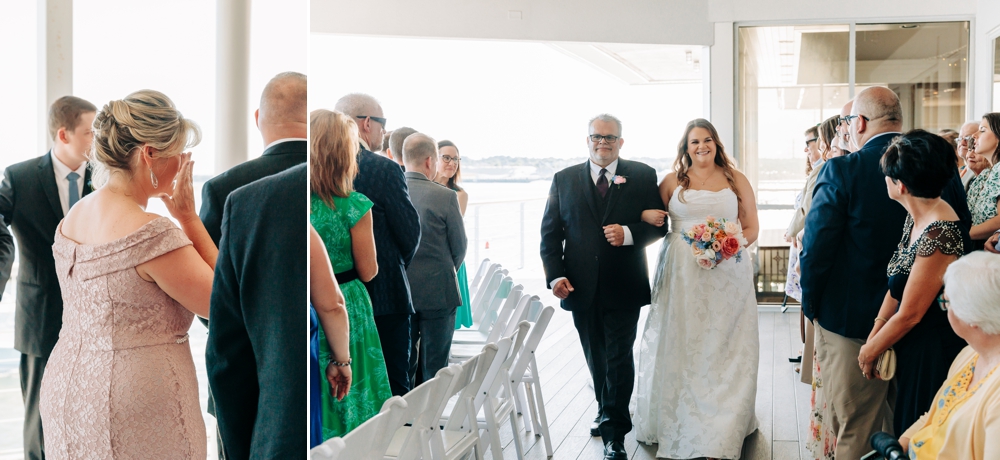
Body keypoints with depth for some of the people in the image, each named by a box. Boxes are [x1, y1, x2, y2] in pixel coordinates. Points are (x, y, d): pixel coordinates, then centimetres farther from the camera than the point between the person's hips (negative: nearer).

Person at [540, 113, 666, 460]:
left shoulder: (643, 177, 1)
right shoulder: (564, 180, 5)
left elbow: (659, 224, -1)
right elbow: (550, 232, 3)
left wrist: (628, 234, -20)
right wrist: (555, 275, -9)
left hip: (623, 287, -2)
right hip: (581, 287, 3)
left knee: (619, 358, -2)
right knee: (596, 358, 16)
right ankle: (606, 411, 37)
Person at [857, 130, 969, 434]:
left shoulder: (938, 235, -28)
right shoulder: (916, 217, 0)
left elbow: (909, 315, -21)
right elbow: (897, 284, 4)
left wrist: (870, 351, -8)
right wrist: (874, 337, -4)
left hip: (932, 354, -8)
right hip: (913, 346, 8)